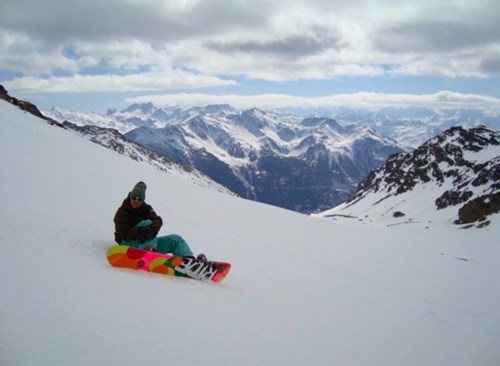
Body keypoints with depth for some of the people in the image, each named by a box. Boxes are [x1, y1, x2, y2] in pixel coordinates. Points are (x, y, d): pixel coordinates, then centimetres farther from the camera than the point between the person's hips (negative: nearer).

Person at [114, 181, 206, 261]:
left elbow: (158, 221, -13)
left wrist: (151, 229, -37)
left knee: (176, 239, -9)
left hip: (146, 241, 5)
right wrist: (139, 232, -39)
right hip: (129, 243, -5)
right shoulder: (121, 213, -5)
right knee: (146, 223, -28)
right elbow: (124, 234, -20)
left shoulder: (146, 208, 7)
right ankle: (148, 249, -55)